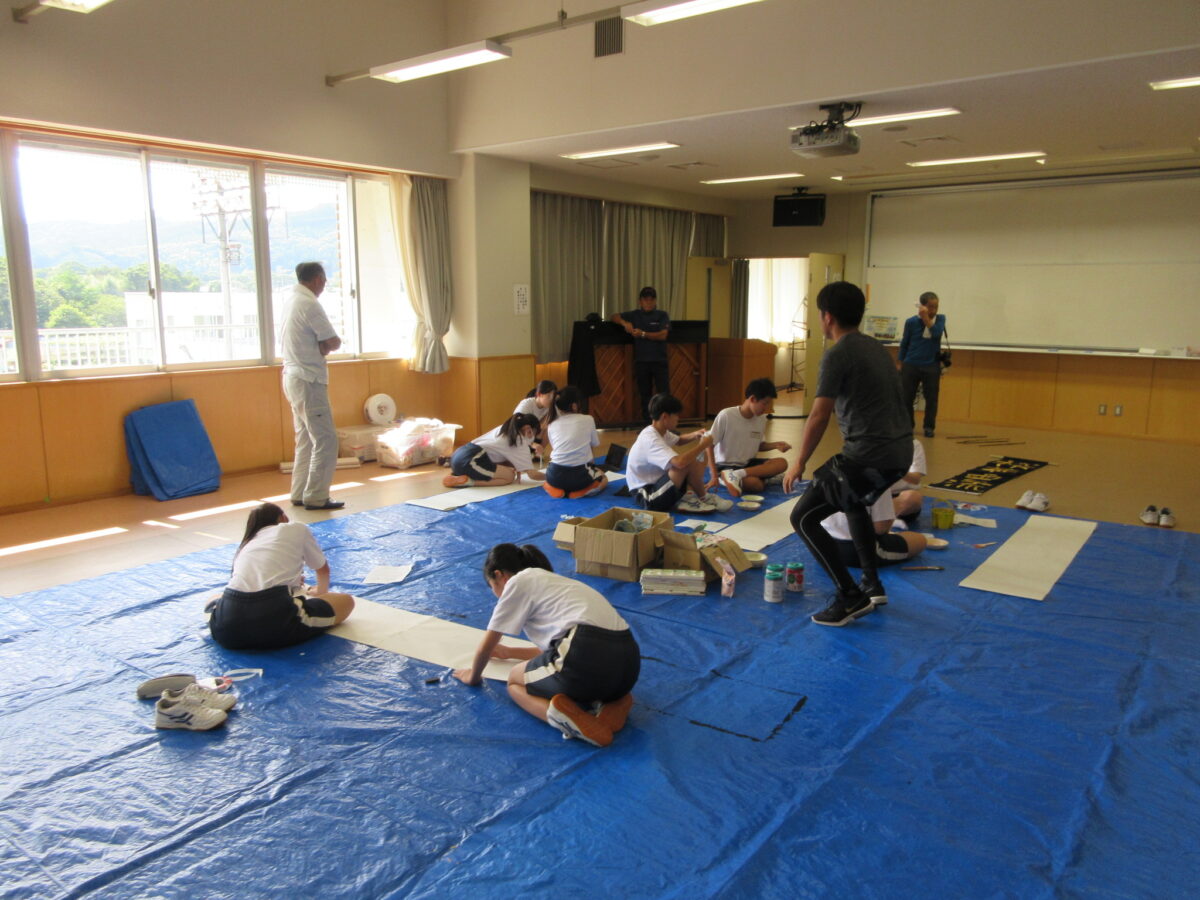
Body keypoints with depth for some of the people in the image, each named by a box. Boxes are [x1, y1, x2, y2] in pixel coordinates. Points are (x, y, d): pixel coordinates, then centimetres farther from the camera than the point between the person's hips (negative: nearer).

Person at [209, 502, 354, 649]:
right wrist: (321, 591, 54)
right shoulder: (297, 529, 18)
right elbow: (323, 569, 32)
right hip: (275, 623, -5)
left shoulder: (245, 545, 28)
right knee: (346, 601, 13)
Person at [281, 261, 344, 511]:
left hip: (293, 376, 10)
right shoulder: (309, 304, -16)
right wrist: (324, 346, 3)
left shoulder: (291, 302, 13)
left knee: (305, 439, 15)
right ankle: (316, 497, -3)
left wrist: (320, 347, 0)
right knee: (325, 439, -5)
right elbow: (334, 343, -16)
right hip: (309, 380, -10)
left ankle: (300, 494, 20)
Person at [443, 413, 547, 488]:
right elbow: (533, 474, -2)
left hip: (458, 455, 9)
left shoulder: (504, 429, 21)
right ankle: (467, 481, -12)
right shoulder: (520, 442, -2)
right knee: (509, 476, -1)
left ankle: (458, 474, 9)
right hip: (469, 461, -9)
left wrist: (516, 468, 12)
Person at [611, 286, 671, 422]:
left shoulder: (662, 315, 2)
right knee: (644, 394, 8)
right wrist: (624, 323, -9)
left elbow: (662, 335, -9)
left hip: (659, 360, -2)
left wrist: (643, 334, -16)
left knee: (664, 392, -8)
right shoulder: (635, 315, 10)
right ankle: (646, 423, 16)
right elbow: (615, 316, 12)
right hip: (641, 361, 3)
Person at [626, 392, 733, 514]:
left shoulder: (659, 431, 5)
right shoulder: (650, 439, -24)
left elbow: (678, 440, 29)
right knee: (688, 462, -25)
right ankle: (703, 498, -2)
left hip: (655, 484, 10)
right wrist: (703, 445, -22)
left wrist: (694, 435, 6)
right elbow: (680, 462, -38)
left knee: (698, 464, 8)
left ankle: (687, 497, -6)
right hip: (646, 497, -10)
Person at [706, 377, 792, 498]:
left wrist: (775, 445, -4)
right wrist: (715, 475, -19)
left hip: (747, 464, 7)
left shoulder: (762, 419, 0)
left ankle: (737, 475, -23)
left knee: (782, 463, -19)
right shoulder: (726, 416, -19)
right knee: (757, 484, -33)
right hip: (725, 466, -7)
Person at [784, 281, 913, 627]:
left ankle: (851, 597, -2)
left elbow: (819, 417, -15)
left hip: (869, 455, -9)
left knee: (803, 518, 1)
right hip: (901, 451, 9)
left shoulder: (838, 354, -10)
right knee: (854, 504, 34)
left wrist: (799, 462, -4)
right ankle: (872, 584, 34)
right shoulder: (875, 347, 16)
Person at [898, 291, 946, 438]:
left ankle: (929, 427, 12)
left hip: (931, 366, 1)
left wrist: (926, 318, -21)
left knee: (931, 398, 1)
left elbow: (937, 333, -18)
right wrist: (901, 363, 9)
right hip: (911, 365, 0)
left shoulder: (940, 319, 1)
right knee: (906, 398, 3)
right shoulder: (911, 321, -3)